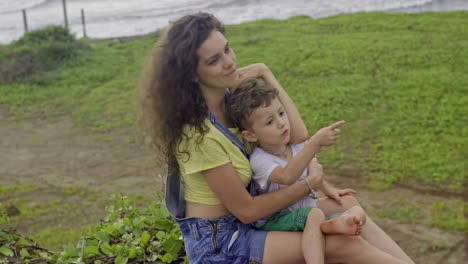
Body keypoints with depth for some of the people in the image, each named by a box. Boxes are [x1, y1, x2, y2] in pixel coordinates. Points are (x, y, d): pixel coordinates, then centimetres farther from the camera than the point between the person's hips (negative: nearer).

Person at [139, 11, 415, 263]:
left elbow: (298, 135, -9)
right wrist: (309, 184, -11)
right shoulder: (198, 133, -26)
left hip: (242, 224, 8)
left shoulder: (232, 96, -3)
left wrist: (264, 71, -12)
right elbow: (247, 210, -19)